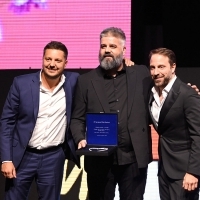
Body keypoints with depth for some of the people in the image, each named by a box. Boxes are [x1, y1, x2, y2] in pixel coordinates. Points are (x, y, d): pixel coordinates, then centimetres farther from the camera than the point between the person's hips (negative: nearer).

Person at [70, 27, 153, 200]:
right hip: (100, 160, 0)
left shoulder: (141, 74, 6)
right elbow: (77, 119, 7)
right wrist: (80, 139, -12)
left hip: (134, 158, 0)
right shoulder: (86, 80, 7)